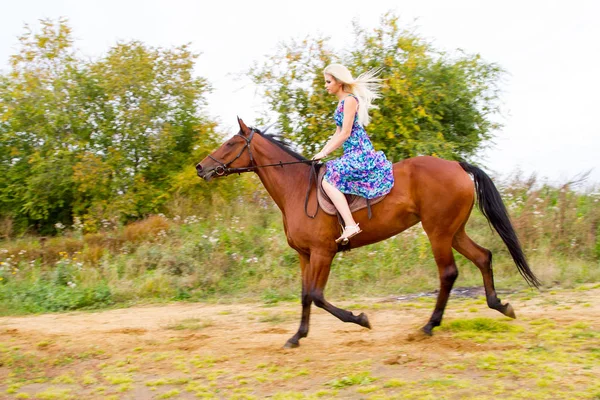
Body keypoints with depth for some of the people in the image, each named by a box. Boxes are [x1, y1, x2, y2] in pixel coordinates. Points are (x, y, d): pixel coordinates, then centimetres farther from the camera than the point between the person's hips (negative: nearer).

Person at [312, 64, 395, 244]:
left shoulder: (350, 100, -12)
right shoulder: (342, 102, 18)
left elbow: (345, 133, -16)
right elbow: (338, 133, 20)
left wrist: (324, 153, -10)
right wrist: (322, 152, 12)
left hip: (359, 153, -11)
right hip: (353, 153, 11)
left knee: (329, 180, -19)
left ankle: (350, 225, -24)